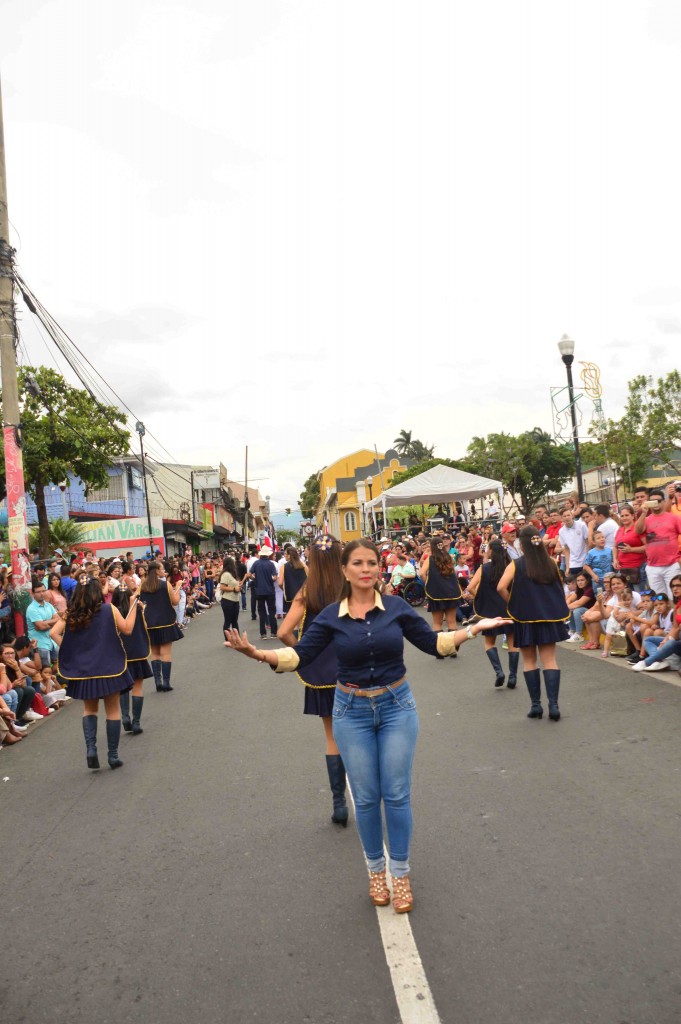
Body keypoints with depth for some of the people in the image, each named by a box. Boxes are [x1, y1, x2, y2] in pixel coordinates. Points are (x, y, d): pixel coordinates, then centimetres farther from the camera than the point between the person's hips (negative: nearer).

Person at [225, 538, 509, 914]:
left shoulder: (397, 608, -6)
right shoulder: (331, 616, -6)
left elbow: (433, 643, 1)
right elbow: (299, 655, -9)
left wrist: (473, 629, -7)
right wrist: (257, 653, -23)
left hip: (397, 707, 0)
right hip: (352, 712, 0)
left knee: (397, 794, 5)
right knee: (365, 798, 9)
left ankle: (401, 873, 23)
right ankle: (375, 869, 31)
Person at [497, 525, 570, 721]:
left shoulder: (516, 565, -9)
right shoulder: (551, 563, 1)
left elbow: (501, 587, -20)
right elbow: (560, 589, 7)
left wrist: (512, 603, -5)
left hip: (525, 618, -2)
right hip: (549, 617, 2)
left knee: (529, 661, 10)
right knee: (549, 660, 5)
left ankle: (536, 704, 8)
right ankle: (553, 704, -5)